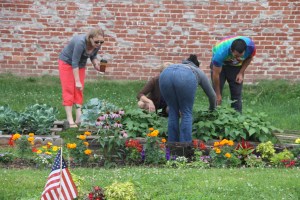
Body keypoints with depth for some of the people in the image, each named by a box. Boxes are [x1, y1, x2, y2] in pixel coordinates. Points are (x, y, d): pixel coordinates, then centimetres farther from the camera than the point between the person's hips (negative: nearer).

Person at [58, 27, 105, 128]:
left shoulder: (97, 45, -18)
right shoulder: (81, 42, -37)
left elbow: (93, 56, 2)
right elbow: (74, 62, -32)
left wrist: (96, 64, -20)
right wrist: (77, 81, -31)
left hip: (80, 64, 6)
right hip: (67, 62, -6)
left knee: (79, 90, -1)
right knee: (69, 90, -8)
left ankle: (79, 118, -5)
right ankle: (70, 120, -10)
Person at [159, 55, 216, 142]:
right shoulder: (199, 72, 43)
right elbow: (211, 94, 50)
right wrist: (212, 108, 68)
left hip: (165, 74, 3)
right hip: (185, 77, -3)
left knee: (173, 112, 19)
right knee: (187, 114, 12)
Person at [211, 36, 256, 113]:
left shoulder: (250, 46, -33)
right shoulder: (221, 52, -41)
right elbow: (216, 74, -29)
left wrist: (241, 73, -15)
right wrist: (218, 95, -22)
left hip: (236, 66, 2)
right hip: (219, 65, -2)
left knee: (237, 93, -4)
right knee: (216, 92, -10)